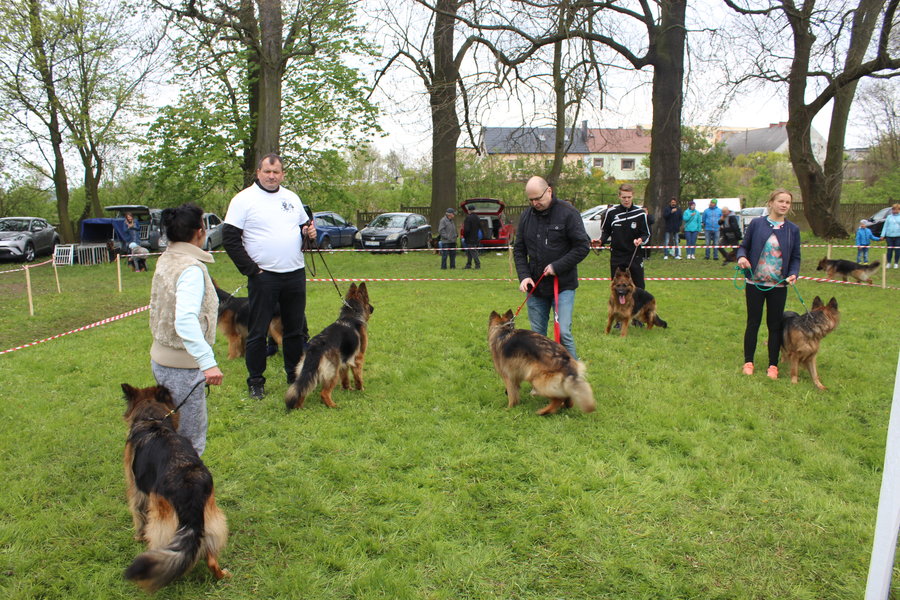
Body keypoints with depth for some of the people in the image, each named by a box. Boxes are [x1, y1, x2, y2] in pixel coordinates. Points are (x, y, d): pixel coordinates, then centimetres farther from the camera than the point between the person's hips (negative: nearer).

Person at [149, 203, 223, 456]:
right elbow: (186, 320, -33)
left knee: (173, 431, 21)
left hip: (161, 357, 9)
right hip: (182, 366, -9)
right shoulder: (191, 268, -20)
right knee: (189, 440, 2)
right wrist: (208, 362, -36)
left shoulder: (166, 260, 7)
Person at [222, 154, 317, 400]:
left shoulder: (292, 198, 13)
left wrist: (310, 231, 1)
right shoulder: (243, 199, -4)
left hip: (295, 274, 5)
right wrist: (251, 269, -12)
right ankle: (256, 381, 16)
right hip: (263, 276, -5)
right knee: (257, 331, 3)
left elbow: (305, 224, 26)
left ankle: (295, 376, 26)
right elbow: (230, 239, -7)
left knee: (296, 329, 12)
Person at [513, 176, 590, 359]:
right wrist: (524, 275, -4)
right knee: (537, 334, 11)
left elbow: (583, 246, -9)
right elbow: (519, 250, 10)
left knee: (563, 332, -10)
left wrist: (557, 267, -15)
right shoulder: (526, 216, 5)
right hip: (535, 286, 5)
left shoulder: (568, 212, -8)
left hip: (563, 285, -4)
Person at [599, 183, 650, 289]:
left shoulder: (640, 213, -4)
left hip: (635, 256, -1)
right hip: (616, 256, 1)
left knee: (639, 288, 4)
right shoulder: (611, 212, -2)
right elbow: (606, 231, 10)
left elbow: (646, 234, 2)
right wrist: (601, 241, -10)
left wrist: (641, 240, -20)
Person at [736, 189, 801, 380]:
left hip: (778, 285, 2)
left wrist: (794, 274, -10)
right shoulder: (756, 224, -2)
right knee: (753, 323, 7)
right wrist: (741, 257, -17)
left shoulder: (793, 230, 4)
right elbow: (744, 246, 4)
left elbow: (796, 257, 8)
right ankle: (748, 362, 19)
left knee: (775, 325, 9)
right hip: (755, 283, -1)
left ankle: (773, 365, 20)